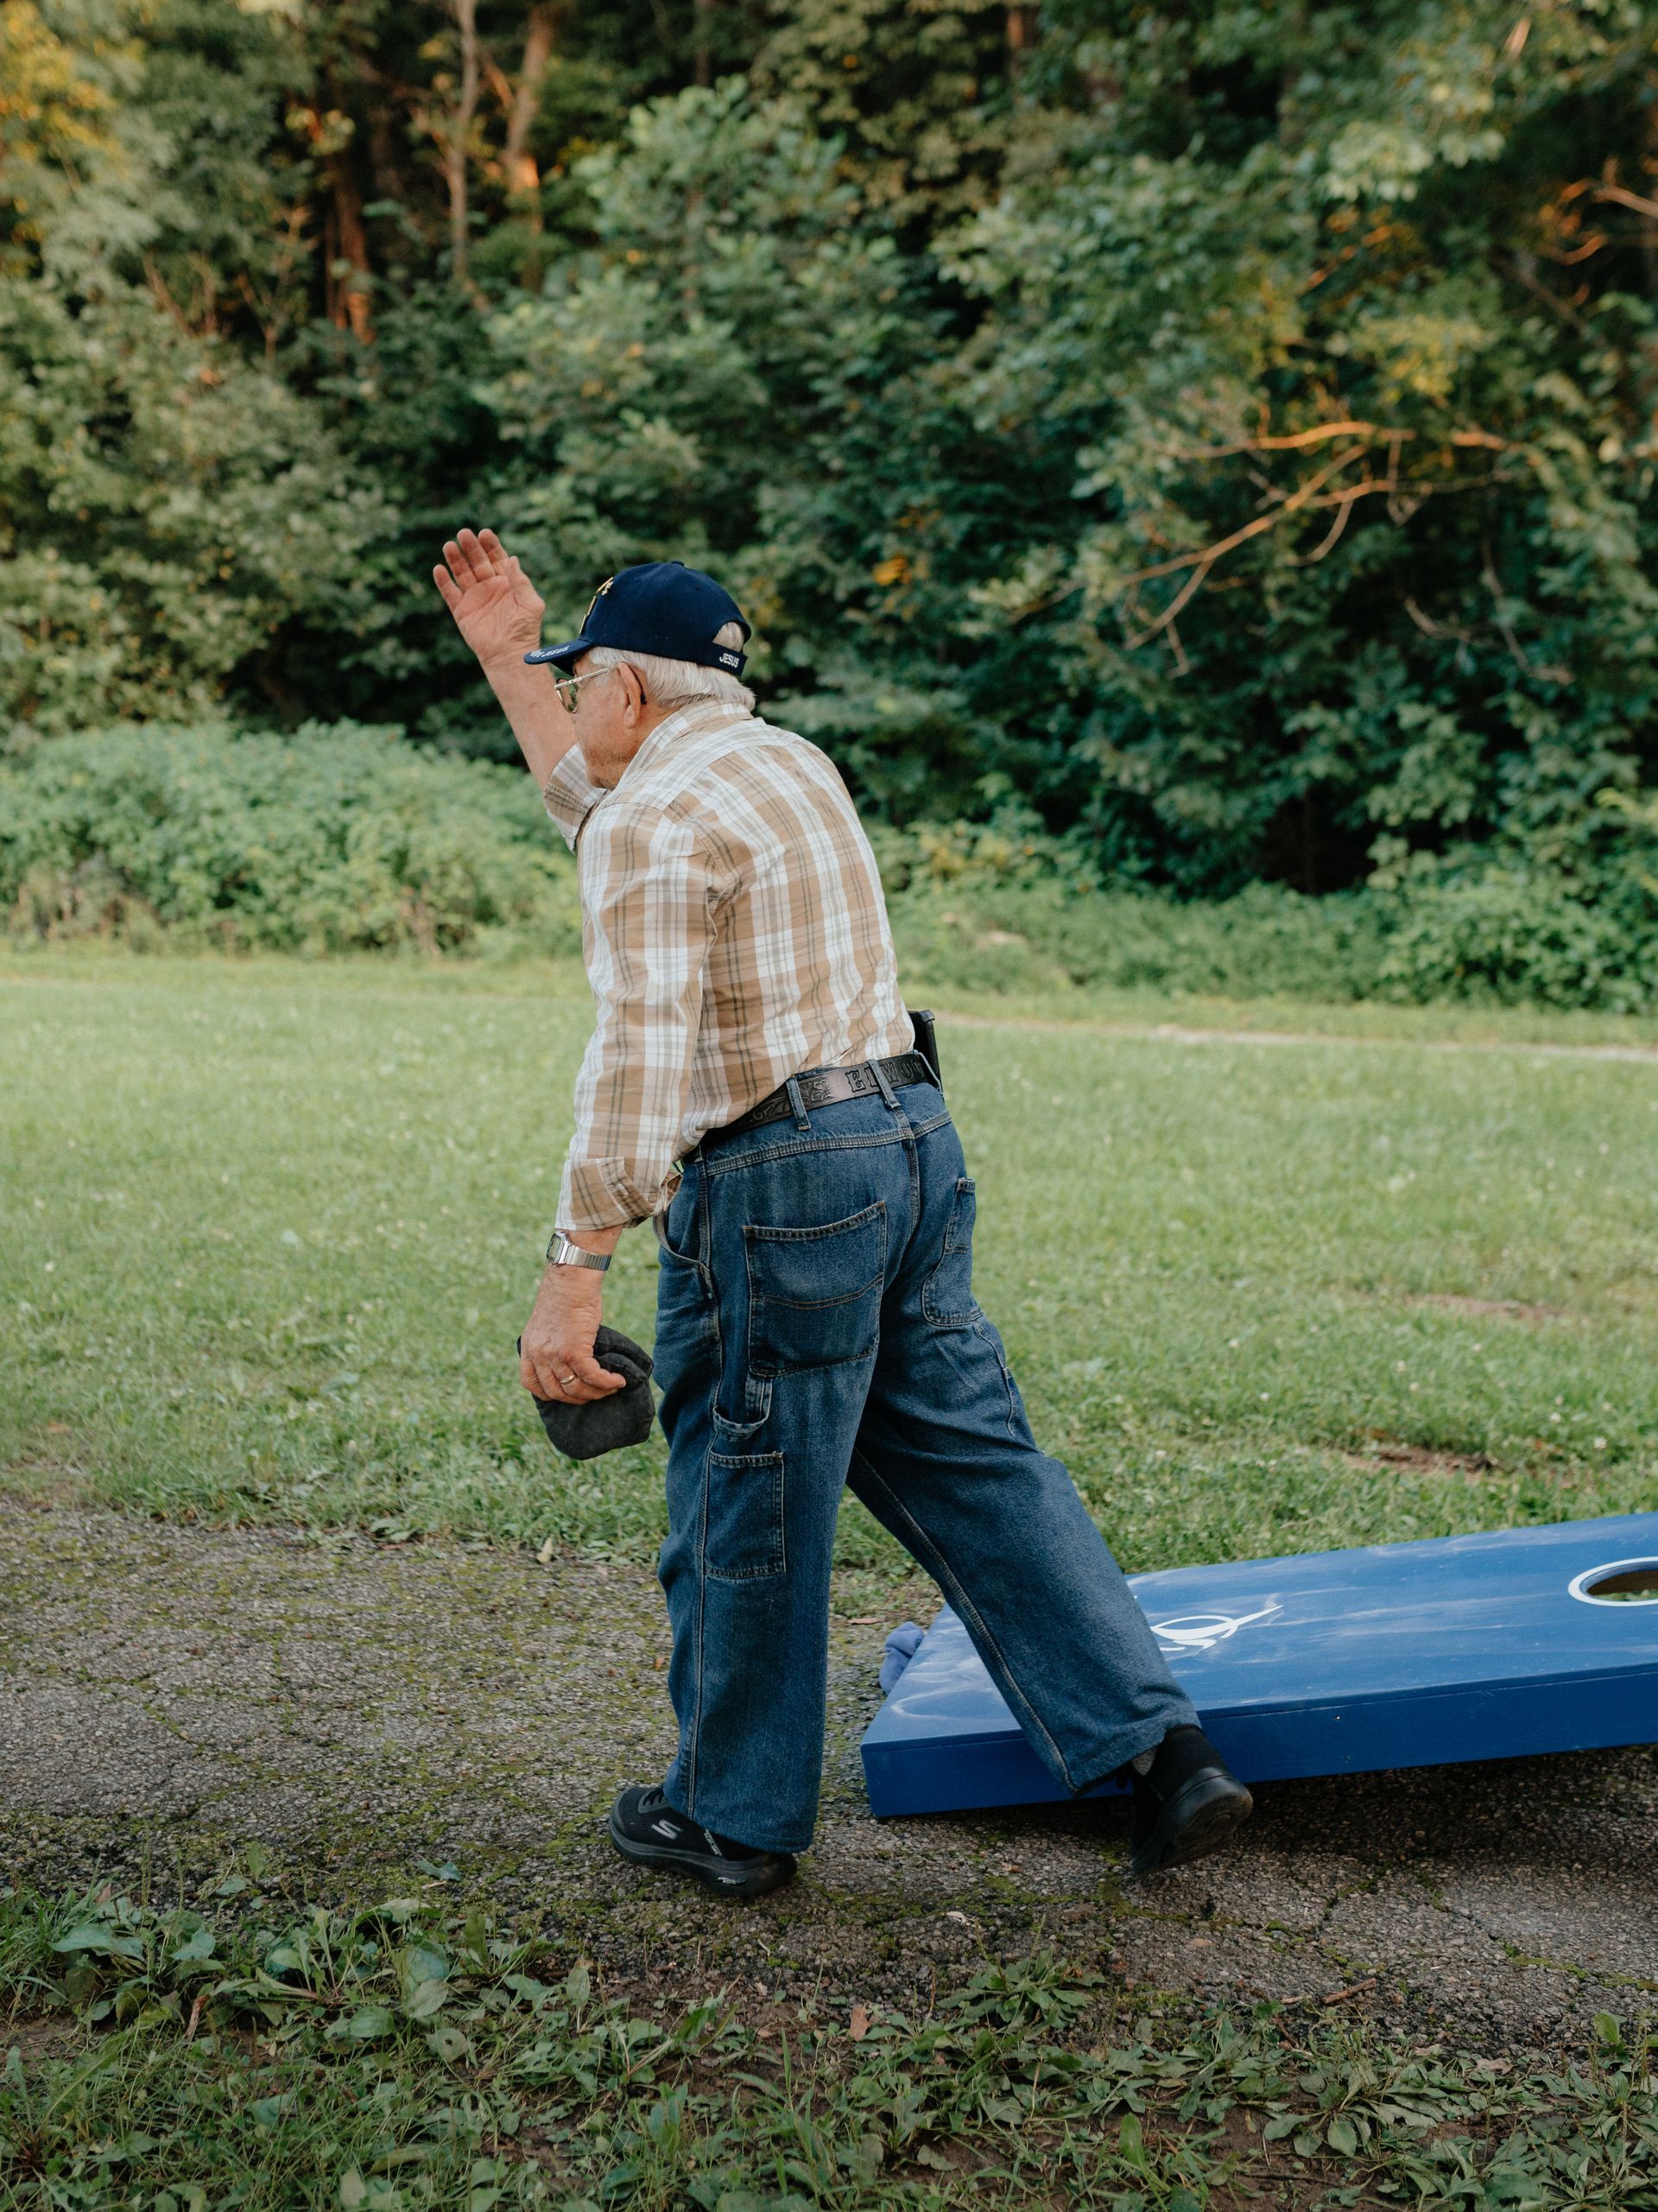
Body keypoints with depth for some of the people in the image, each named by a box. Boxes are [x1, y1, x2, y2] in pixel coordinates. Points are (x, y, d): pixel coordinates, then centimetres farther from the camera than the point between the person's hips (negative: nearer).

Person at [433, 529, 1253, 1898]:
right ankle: (1161, 1751, 8)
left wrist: (575, 1276, -20)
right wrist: (505, 662, 35)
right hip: (912, 1138, 9)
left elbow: (640, 1065, -21)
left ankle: (737, 1817, 23)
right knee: (975, 1465, 11)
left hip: (780, 1181, -9)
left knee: (745, 1512, 7)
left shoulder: (657, 822, -11)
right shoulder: (788, 763, 17)